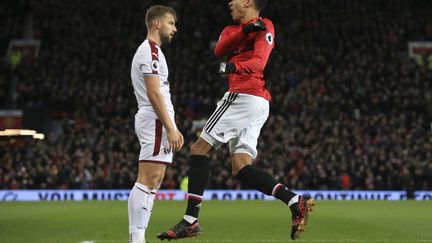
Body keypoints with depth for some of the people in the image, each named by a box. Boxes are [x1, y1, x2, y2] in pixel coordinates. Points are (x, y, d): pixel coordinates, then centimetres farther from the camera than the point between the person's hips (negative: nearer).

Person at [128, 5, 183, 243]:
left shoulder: (151, 51, 23)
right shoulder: (150, 51, -10)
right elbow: (153, 93, -18)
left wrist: (172, 128, 22)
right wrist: (170, 128, -20)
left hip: (157, 123, 11)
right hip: (155, 121, -11)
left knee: (152, 182, 8)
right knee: (147, 181, -13)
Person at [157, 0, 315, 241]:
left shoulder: (264, 27, -1)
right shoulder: (233, 30, 24)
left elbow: (258, 62, -18)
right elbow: (219, 50, 1)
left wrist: (234, 67, -37)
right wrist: (246, 30, -12)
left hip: (243, 96, -9)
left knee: (199, 150, -8)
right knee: (241, 168, 2)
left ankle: (190, 219, -10)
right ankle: (296, 201, -7)